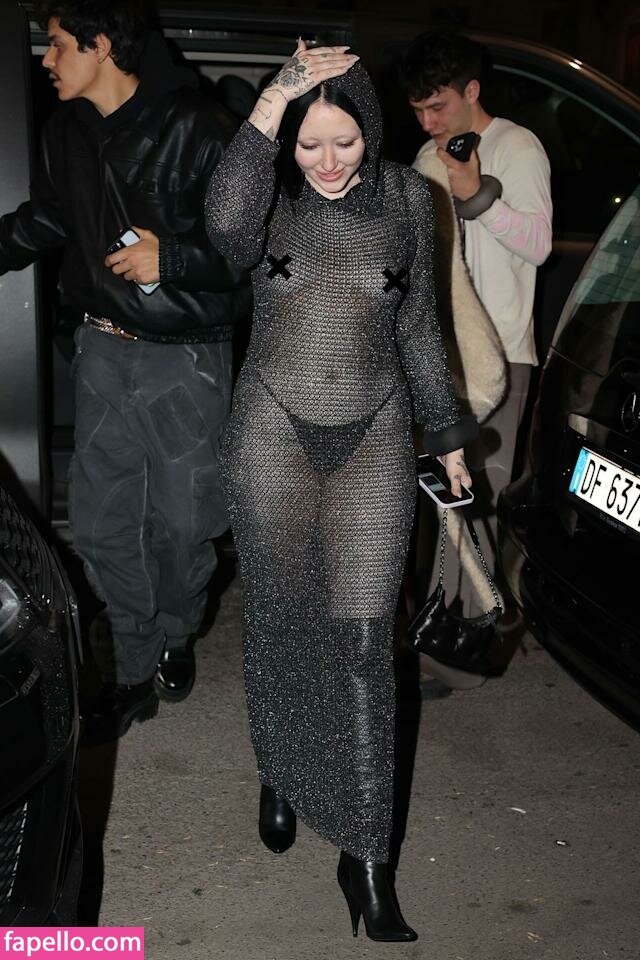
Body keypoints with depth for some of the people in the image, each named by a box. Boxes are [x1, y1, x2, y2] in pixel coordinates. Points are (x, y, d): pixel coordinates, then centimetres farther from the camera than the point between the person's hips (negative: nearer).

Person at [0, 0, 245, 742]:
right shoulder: (68, 131, 5)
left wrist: (171, 261, -23)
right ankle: (134, 668, 24)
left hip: (184, 356, -5)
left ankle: (174, 637, 34)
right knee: (98, 521, 7)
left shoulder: (194, 130, -15)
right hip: (104, 349, 6)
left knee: (181, 520, 6)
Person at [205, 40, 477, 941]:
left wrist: (447, 433, 13)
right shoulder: (268, 195, -3)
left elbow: (418, 324, 10)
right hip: (273, 431, 0)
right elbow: (226, 222, -30)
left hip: (374, 437, 0)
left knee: (361, 641, -3)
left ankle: (365, 856, 7)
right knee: (280, 622, 11)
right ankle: (279, 774, 39)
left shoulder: (405, 197, 1)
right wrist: (271, 102, -29)